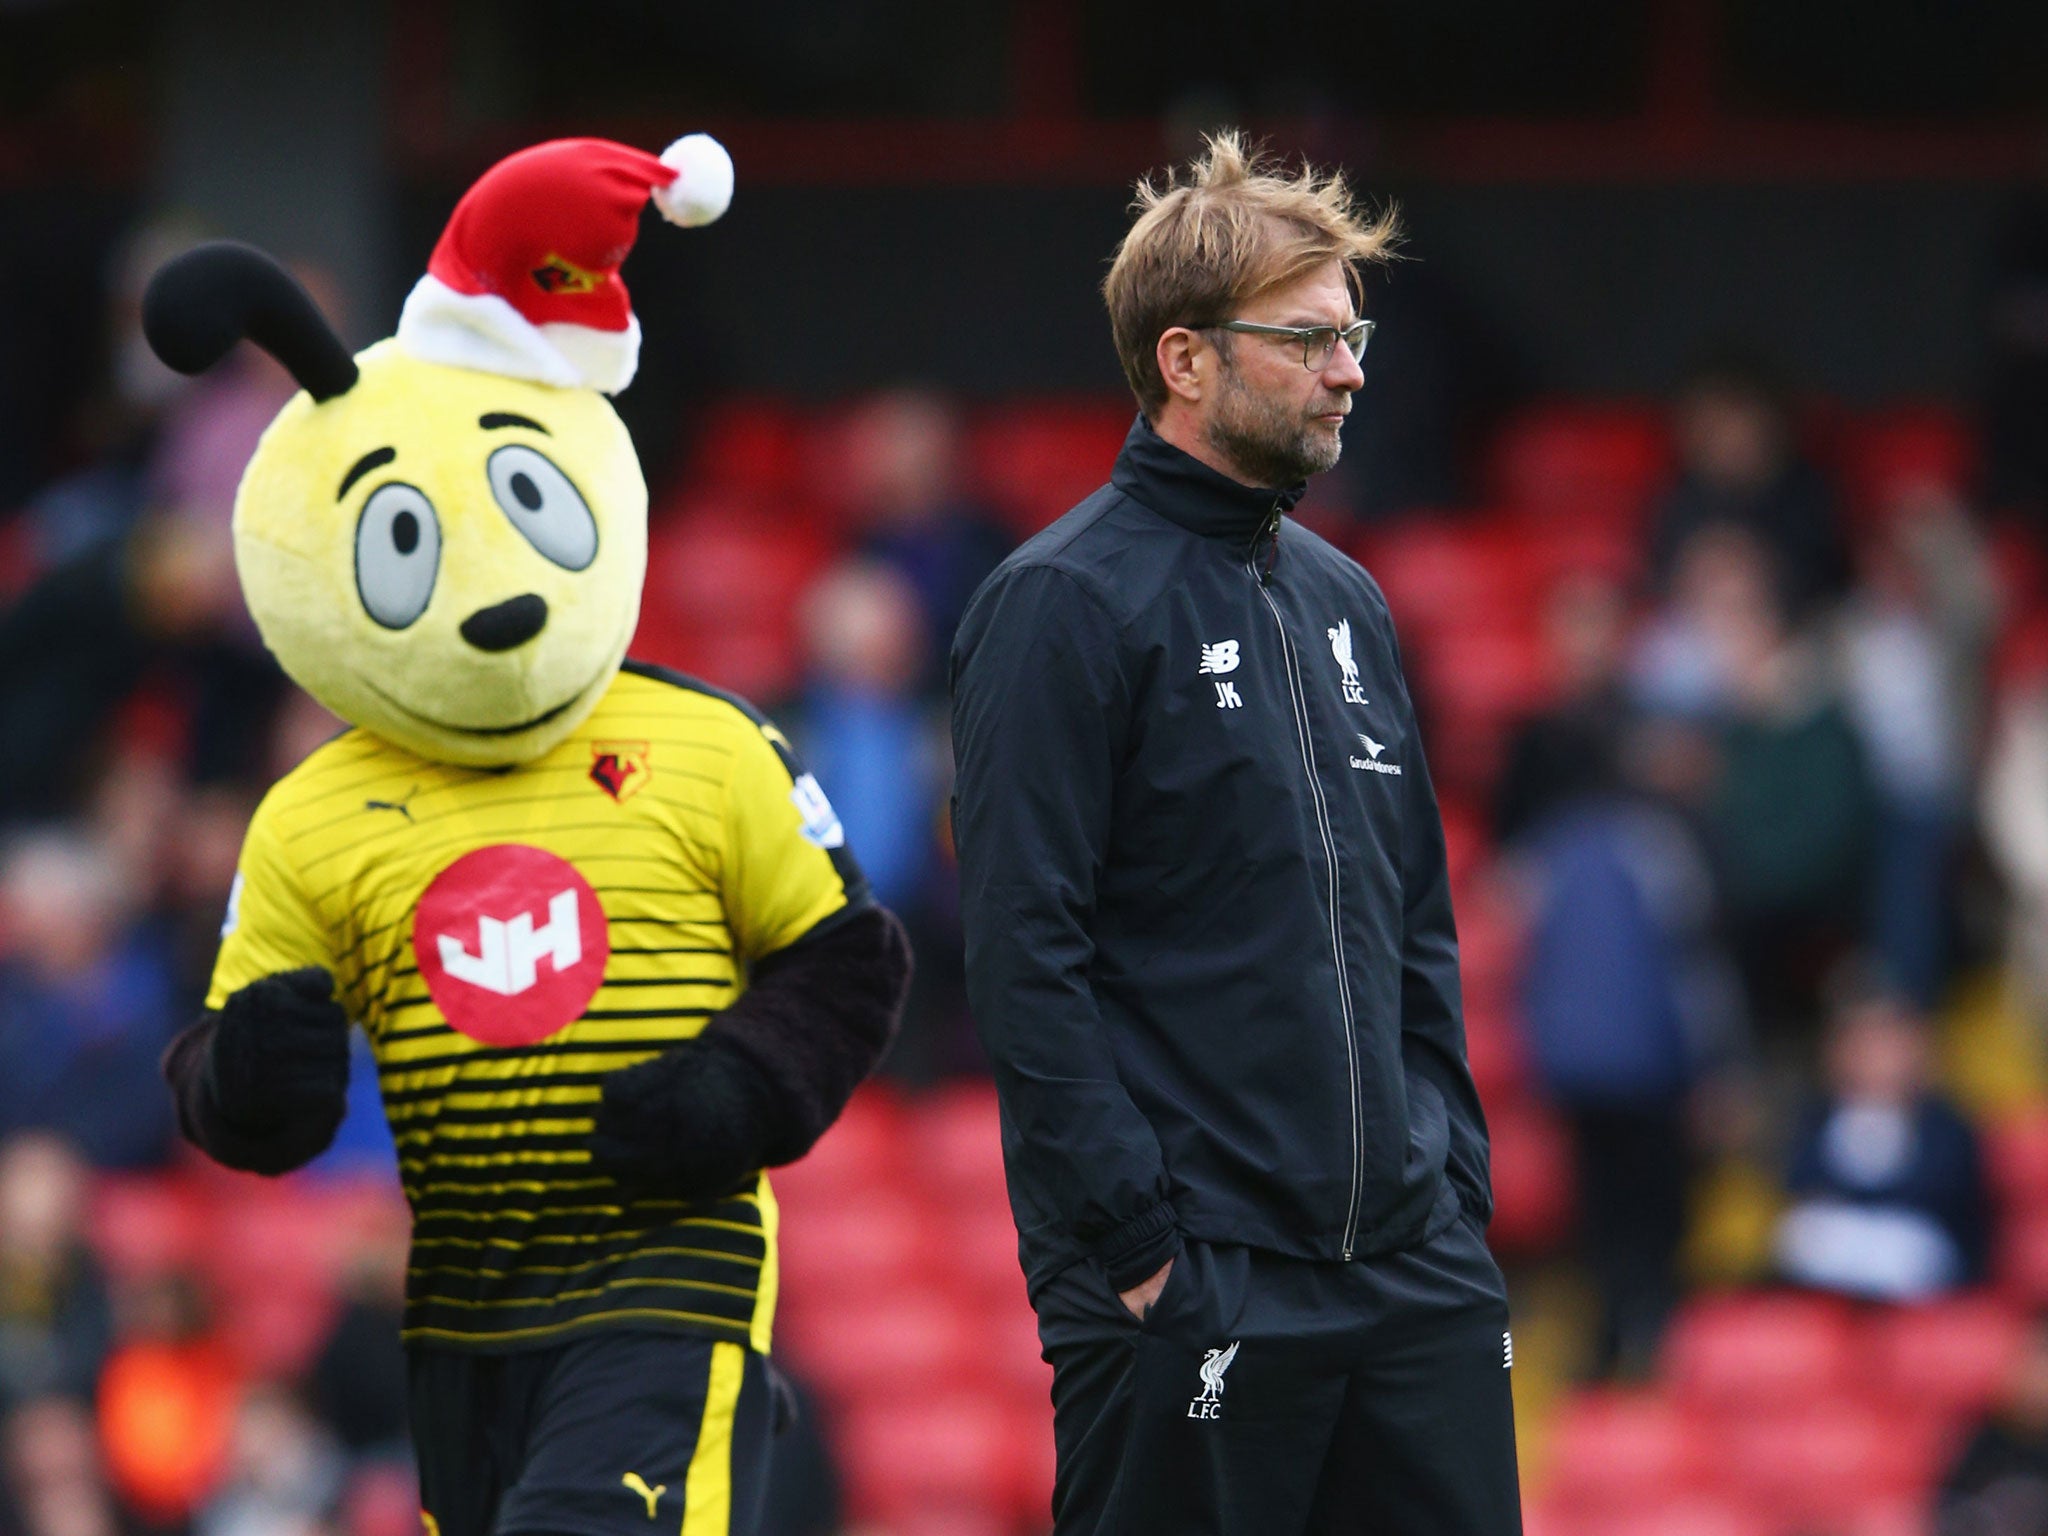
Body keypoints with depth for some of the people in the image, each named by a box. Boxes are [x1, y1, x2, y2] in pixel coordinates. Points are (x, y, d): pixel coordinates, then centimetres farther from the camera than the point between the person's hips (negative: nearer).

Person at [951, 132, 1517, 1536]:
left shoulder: (1344, 601, 16)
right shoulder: (1068, 604, -7)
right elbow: (1027, 958, -13)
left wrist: (1455, 1191, 11)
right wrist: (1135, 1245, -16)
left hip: (1412, 1284, 7)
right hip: (1188, 1300, -7)